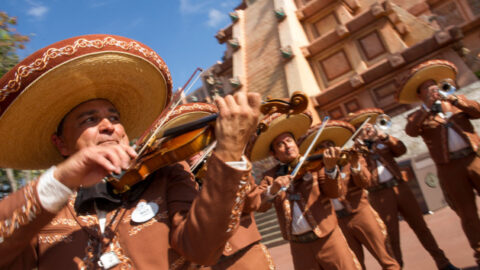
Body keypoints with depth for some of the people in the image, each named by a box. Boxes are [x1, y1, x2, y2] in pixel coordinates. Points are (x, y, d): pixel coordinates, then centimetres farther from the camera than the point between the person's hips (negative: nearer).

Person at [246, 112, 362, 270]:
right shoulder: (270, 176, 2)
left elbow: (335, 193, -12)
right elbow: (259, 206, -9)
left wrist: (330, 168, -30)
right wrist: (272, 190, -28)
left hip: (327, 238, -2)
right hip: (298, 246, 2)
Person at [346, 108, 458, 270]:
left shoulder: (380, 140, 12)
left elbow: (401, 150, 0)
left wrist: (385, 137, -14)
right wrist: (361, 142, -19)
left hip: (400, 186, 4)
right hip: (379, 194, -4)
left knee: (420, 226, 12)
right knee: (391, 234, 0)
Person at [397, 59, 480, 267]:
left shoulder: (454, 103, 15)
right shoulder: (418, 116, 6)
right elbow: (411, 131, -14)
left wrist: (452, 98, -10)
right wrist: (428, 108, -16)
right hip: (449, 168, -2)